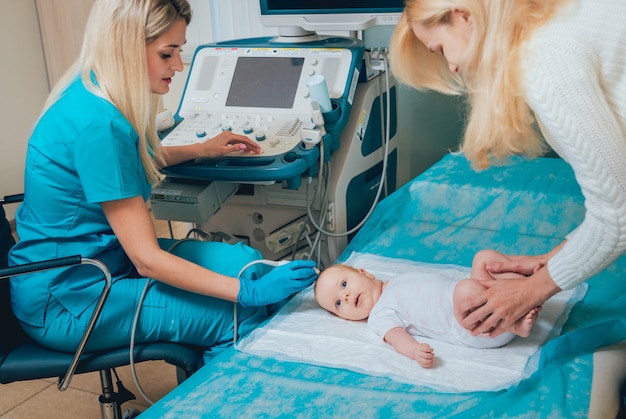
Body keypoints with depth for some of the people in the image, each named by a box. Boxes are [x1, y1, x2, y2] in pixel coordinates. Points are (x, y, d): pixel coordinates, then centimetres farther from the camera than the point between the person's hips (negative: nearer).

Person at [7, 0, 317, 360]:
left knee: (247, 262, 2)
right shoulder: (97, 124, -28)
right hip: (66, 302, -9)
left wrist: (201, 150, 21)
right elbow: (147, 260, -26)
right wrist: (249, 291, -24)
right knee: (244, 316, -14)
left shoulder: (94, 94, 1)